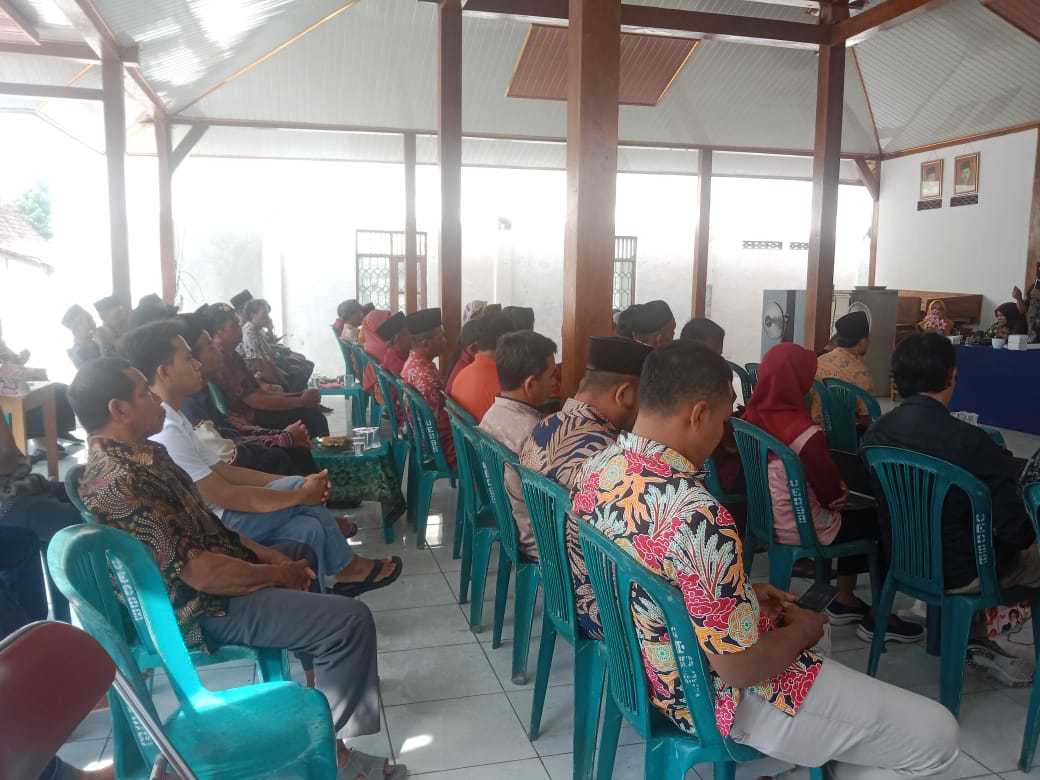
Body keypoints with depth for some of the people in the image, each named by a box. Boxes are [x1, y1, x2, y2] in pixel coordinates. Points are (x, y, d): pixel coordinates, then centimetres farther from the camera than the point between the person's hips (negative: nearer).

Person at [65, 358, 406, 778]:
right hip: (200, 605, -11)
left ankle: (328, 665, 39)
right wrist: (278, 574, -15)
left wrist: (267, 554, 3)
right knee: (350, 620, -19)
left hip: (214, 561, 11)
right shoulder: (119, 482, -27)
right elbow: (198, 571, -28)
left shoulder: (140, 453, 5)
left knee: (304, 551, 29)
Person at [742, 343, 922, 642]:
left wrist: (838, 486, -5)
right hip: (800, 528, -8)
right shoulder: (803, 433, -30)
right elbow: (832, 495, -16)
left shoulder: (754, 416, -6)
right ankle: (877, 618, 22)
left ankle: (844, 601, 35)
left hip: (769, 517, 8)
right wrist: (842, 491, 6)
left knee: (856, 515, 27)